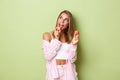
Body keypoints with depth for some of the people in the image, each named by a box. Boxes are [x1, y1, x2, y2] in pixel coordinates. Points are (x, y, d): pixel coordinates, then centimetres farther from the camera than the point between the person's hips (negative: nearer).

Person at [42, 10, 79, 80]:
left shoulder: (71, 37, 3)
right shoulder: (47, 35, -2)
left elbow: (72, 59, -3)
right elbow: (48, 56, -11)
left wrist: (74, 44, -16)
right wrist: (56, 39, -15)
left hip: (68, 71, 2)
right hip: (54, 71, -1)